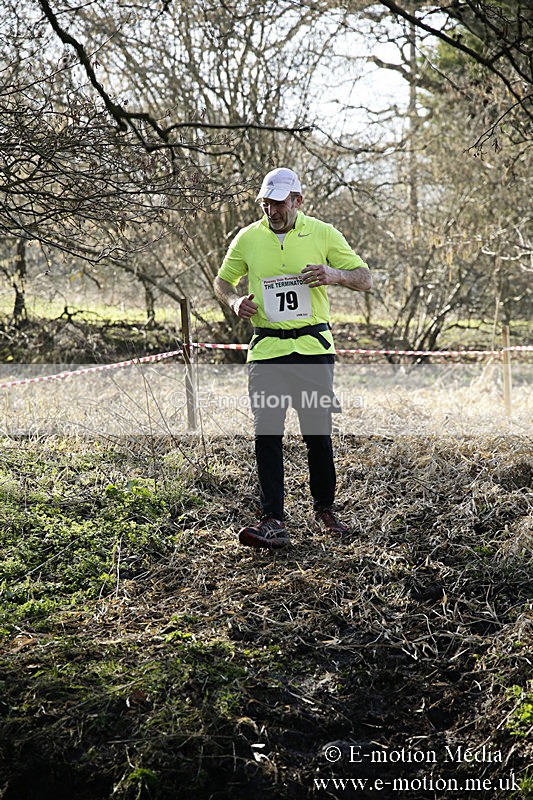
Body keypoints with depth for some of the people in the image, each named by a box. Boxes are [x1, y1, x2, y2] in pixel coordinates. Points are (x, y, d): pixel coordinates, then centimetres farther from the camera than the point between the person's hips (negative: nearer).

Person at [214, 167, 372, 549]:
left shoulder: (323, 234, 1)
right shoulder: (247, 238, 5)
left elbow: (366, 279, 4)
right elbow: (222, 281, 19)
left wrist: (335, 275, -17)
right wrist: (234, 300, -4)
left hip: (313, 347, -1)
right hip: (267, 349, 1)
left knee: (318, 433, 5)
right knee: (267, 433, -5)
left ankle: (325, 508, 25)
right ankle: (273, 521, -1)